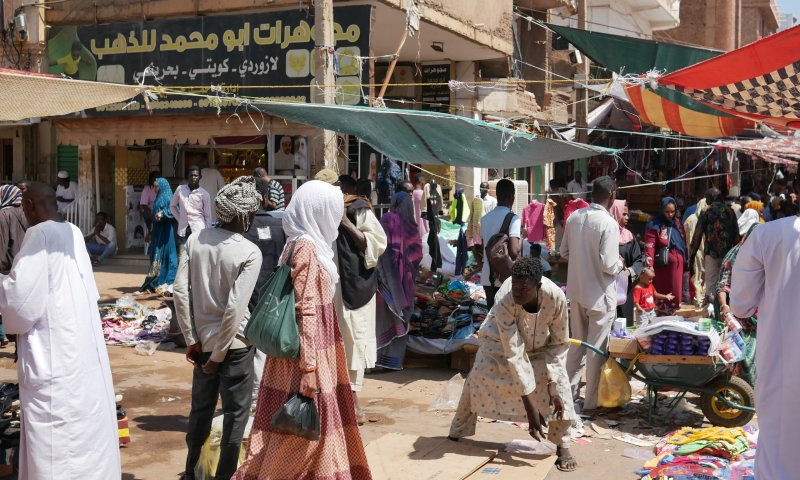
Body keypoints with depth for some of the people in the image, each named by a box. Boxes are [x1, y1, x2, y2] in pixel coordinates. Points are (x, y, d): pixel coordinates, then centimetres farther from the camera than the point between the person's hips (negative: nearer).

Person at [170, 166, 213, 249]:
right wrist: (180, 219, 7)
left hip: (198, 230, -3)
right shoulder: (180, 189, 3)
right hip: (183, 230, 3)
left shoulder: (204, 194, -4)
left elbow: (208, 216, -1)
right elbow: (172, 206, 18)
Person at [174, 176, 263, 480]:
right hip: (235, 344, -5)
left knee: (201, 408, 21)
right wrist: (219, 354, -11)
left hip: (203, 340, 5)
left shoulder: (195, 239, -3)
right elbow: (235, 308, -21)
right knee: (236, 413, 10)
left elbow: (180, 291, -6)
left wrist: (191, 339, 1)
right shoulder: (250, 252, -16)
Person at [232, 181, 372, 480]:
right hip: (306, 358, -9)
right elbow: (306, 312, -21)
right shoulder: (306, 248, -17)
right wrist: (308, 368, -23)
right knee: (302, 432, 1)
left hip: (314, 356, 9)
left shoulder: (306, 244, 11)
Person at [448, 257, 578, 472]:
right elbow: (514, 355, -40)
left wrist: (553, 385, -28)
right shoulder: (504, 301, -41)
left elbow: (560, 343, -20)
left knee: (559, 383, -19)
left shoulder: (556, 297, -37)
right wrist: (530, 408, -40)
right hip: (502, 342, -1)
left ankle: (562, 445, -3)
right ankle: (458, 431, 15)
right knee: (479, 377, -10)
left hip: (541, 344, 1)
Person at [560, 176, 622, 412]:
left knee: (577, 343, 19)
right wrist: (620, 264, -1)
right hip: (599, 294, -6)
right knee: (596, 348, 5)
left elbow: (564, 252, 8)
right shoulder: (608, 223, -19)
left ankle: (570, 390, 28)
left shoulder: (574, 218, -1)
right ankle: (591, 400, 13)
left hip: (576, 291, 6)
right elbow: (608, 265, -21)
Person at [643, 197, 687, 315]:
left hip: (677, 265, 6)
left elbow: (683, 243, 18)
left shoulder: (677, 223, 12)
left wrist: (685, 261, 17)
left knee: (676, 293, 10)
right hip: (662, 266, -6)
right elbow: (649, 247, -16)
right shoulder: (654, 225, -8)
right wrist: (649, 266, -26)